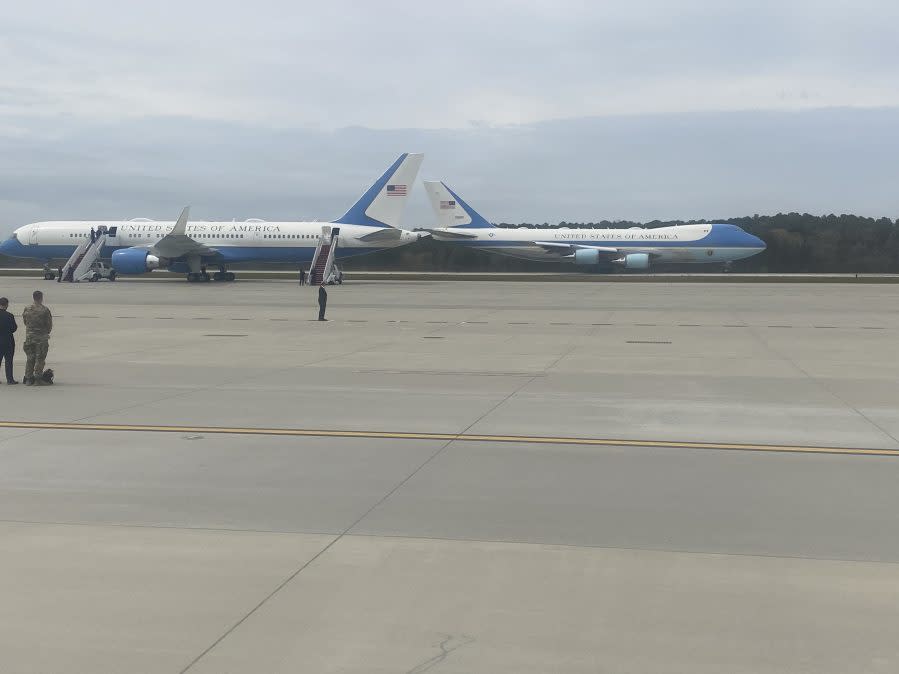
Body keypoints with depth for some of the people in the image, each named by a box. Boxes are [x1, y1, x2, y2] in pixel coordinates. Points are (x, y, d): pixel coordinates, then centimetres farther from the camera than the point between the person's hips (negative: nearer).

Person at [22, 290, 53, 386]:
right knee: (40, 359, -1)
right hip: (41, 338, -4)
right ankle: (38, 379, -3)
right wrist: (46, 333, 15)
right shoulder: (44, 310, -10)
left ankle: (28, 379, 11)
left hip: (29, 337, 4)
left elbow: (25, 322, 10)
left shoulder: (27, 310, 3)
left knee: (29, 359, 11)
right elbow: (49, 325, -5)